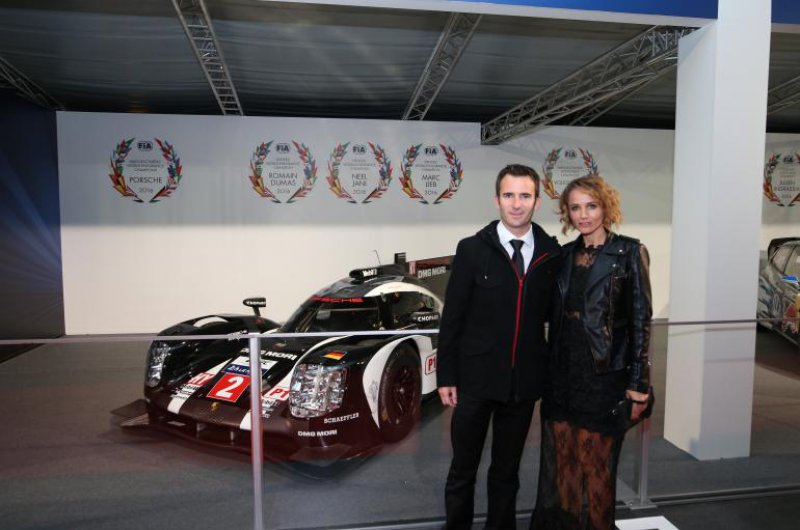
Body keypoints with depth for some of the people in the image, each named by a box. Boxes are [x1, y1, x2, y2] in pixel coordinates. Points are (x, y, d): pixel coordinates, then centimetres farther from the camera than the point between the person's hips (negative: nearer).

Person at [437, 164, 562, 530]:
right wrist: (446, 377, -7)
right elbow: (451, 318, -6)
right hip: (475, 379, -2)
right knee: (463, 470, 13)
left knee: (507, 470, 18)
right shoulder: (472, 249, -6)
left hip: (524, 382, 2)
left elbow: (554, 313, 8)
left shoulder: (553, 254, 0)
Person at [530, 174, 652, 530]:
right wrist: (550, 371, 11)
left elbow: (640, 321, -7)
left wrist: (638, 385, -9)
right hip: (563, 377, 5)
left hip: (604, 378, -4)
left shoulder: (629, 252, -6)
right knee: (560, 465, 14)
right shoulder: (566, 254, 7)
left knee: (595, 467, 9)